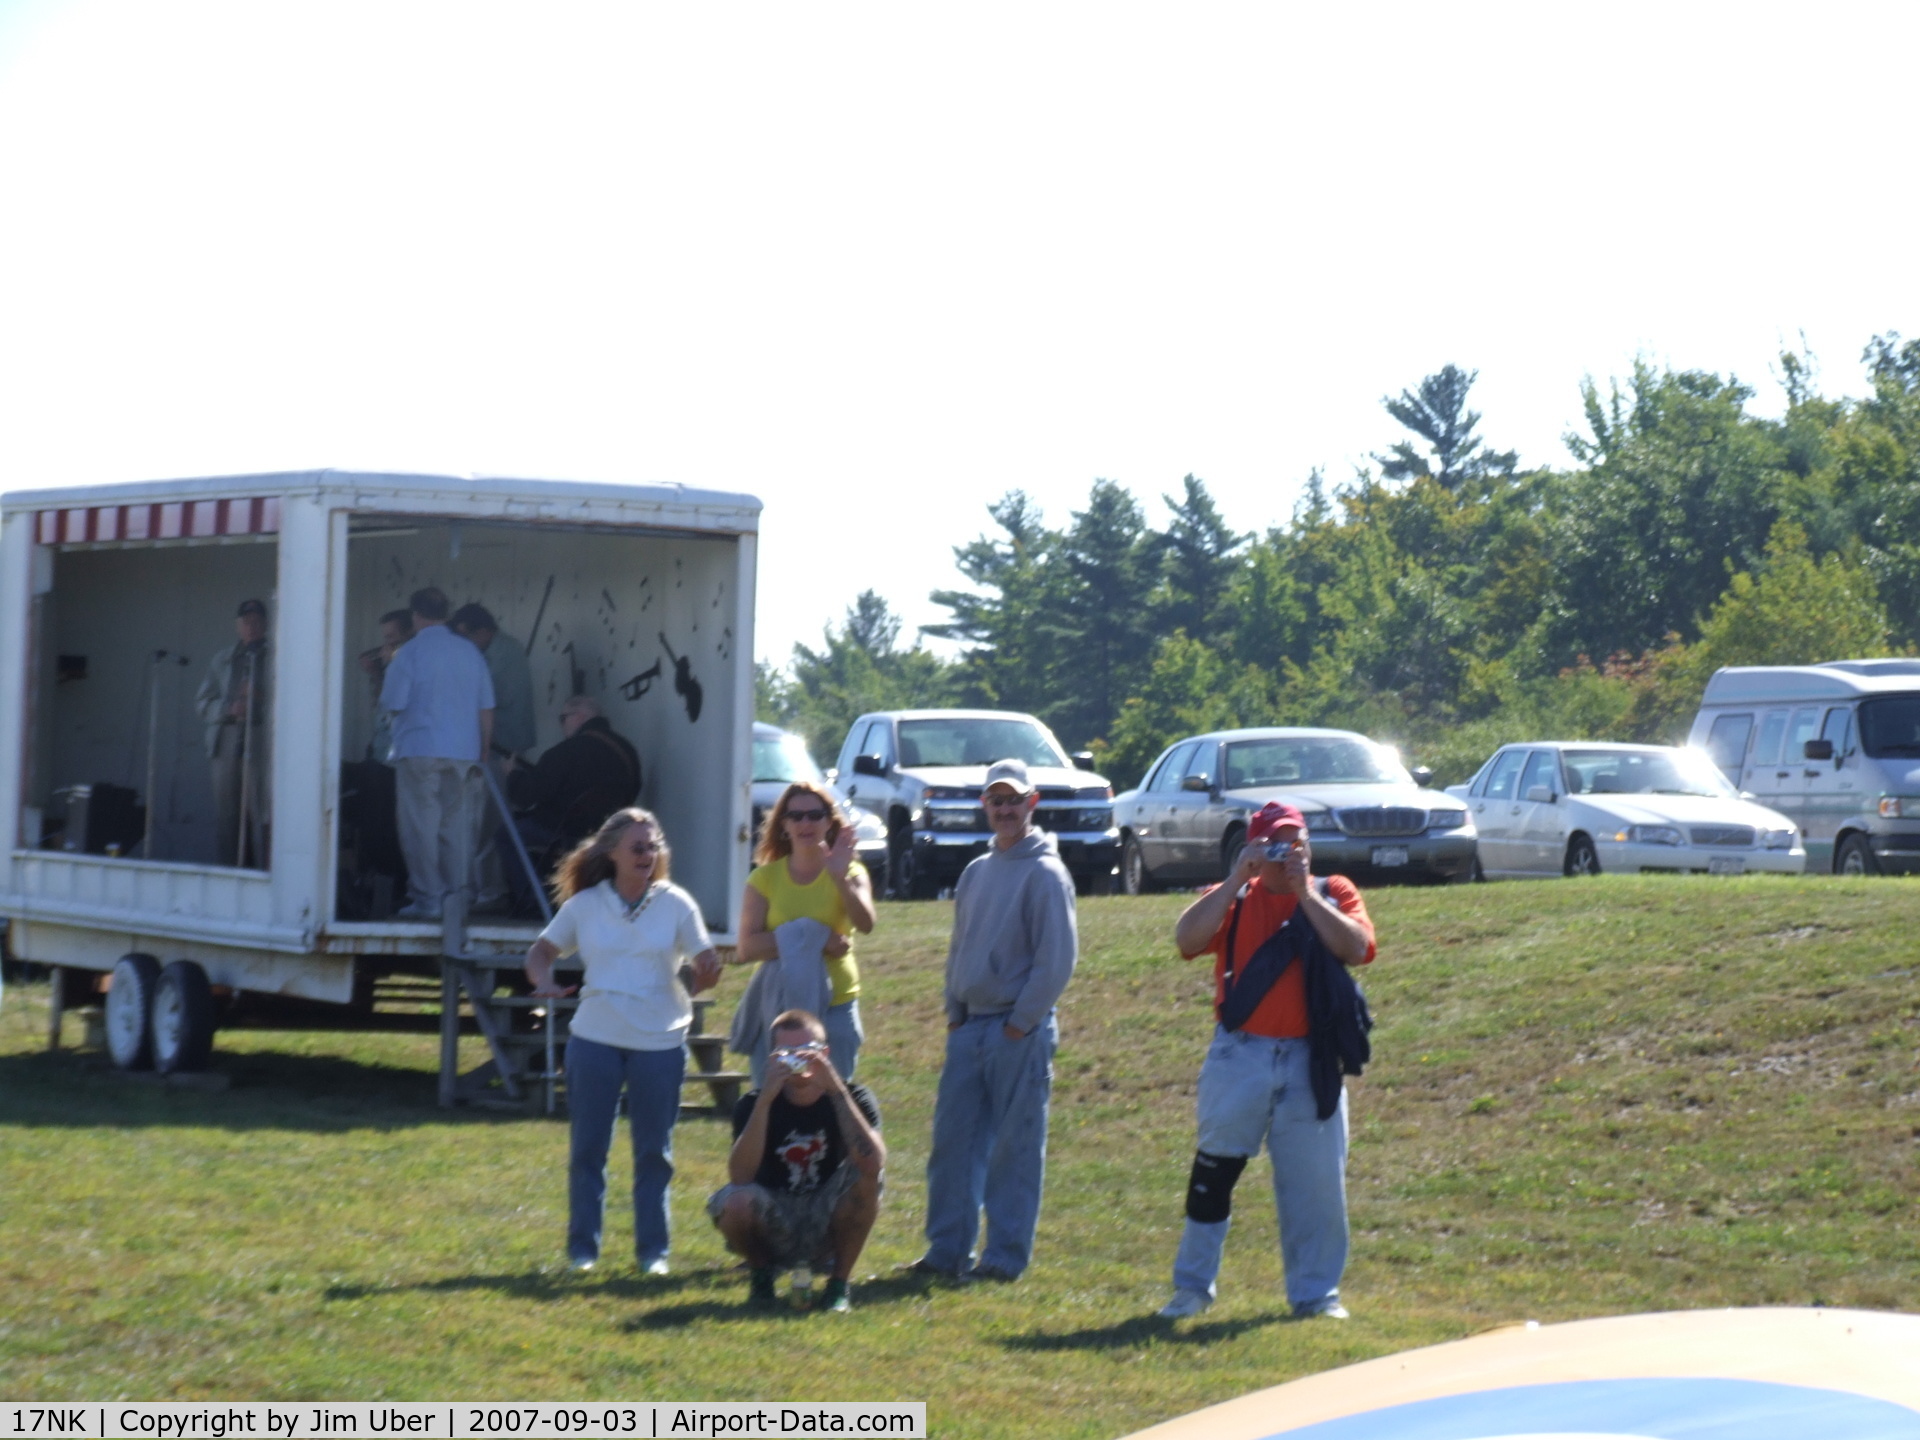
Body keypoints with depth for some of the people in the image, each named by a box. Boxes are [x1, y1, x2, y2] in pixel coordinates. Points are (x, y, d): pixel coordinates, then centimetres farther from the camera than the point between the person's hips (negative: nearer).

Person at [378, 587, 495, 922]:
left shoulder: (410, 653, -5)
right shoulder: (470, 653, 10)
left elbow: (392, 704, -6)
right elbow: (487, 710, 11)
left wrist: (389, 670, 14)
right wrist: (482, 754, 18)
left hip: (420, 752, -4)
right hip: (464, 753, 4)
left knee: (421, 828, -1)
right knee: (457, 828, 7)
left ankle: (427, 899, -4)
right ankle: (457, 902, 7)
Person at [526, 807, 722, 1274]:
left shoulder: (675, 904, 1)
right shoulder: (585, 904, 4)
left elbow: (707, 965, 2)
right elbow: (542, 951, 9)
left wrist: (699, 981, -15)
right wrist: (544, 981, -8)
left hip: (660, 1042, -1)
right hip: (595, 1038, 1)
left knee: (654, 1151, 4)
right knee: (588, 1147, 4)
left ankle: (653, 1249, 13)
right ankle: (582, 1247, 13)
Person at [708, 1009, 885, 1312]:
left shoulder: (853, 1097, -9)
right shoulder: (754, 1103, -9)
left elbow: (873, 1163, -30)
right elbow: (739, 1176, -26)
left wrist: (837, 1090, -33)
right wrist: (765, 1099, -32)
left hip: (830, 1225, 0)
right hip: (774, 1228, 0)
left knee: (866, 1176, -27)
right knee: (734, 1202, -32)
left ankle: (838, 1283, -7)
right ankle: (761, 1274, 3)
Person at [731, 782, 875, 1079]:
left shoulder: (849, 872, 2)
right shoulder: (765, 878, 3)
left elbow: (865, 925, -17)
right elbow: (746, 949, -8)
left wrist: (841, 879, -33)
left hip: (836, 1007, 0)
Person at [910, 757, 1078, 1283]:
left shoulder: (1045, 873, -7)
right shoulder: (976, 872, 15)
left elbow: (1057, 959, -12)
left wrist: (1021, 1022, -14)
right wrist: (954, 1012, 10)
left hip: (1019, 1032, -7)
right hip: (970, 1028, 7)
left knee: (1015, 1147, -1)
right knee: (952, 1140, 6)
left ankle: (1007, 1255, 4)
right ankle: (947, 1250, 11)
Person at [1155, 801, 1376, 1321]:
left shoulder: (1334, 893, 6)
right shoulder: (1232, 898, 5)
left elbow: (1356, 948, -12)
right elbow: (1187, 939, -13)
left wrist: (1306, 892, -13)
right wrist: (1238, 879, -14)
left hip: (1309, 1060, 0)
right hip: (1239, 1056, 0)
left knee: (1316, 1180, 3)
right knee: (1214, 1170, 1)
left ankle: (1316, 1292, 14)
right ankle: (1192, 1286, 11)